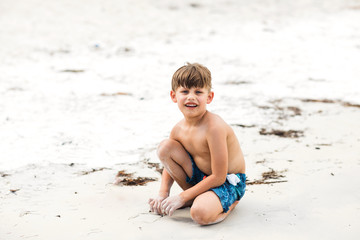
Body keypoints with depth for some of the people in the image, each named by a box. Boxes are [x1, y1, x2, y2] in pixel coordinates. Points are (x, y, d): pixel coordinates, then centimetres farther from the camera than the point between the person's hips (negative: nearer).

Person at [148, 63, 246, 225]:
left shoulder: (214, 127, -29)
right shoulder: (179, 129, -6)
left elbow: (218, 177, -26)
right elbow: (169, 163, 12)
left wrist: (182, 198, -20)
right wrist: (163, 194, -4)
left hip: (228, 182, -7)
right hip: (202, 175, 7)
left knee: (200, 213, -35)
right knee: (165, 147, -8)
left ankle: (227, 204, 1)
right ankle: (195, 196, 4)